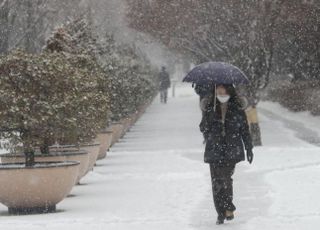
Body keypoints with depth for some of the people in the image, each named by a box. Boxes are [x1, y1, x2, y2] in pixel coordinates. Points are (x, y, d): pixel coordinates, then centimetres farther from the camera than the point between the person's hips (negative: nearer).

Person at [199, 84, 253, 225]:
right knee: (217, 181, -1)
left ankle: (228, 208, 2)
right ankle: (221, 213, 6)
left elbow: (245, 129, 8)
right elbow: (204, 128, 5)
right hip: (214, 150, 2)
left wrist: (249, 148, 8)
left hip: (232, 151, -1)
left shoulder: (237, 109, 3)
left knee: (226, 178, -15)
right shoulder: (210, 108, 5)